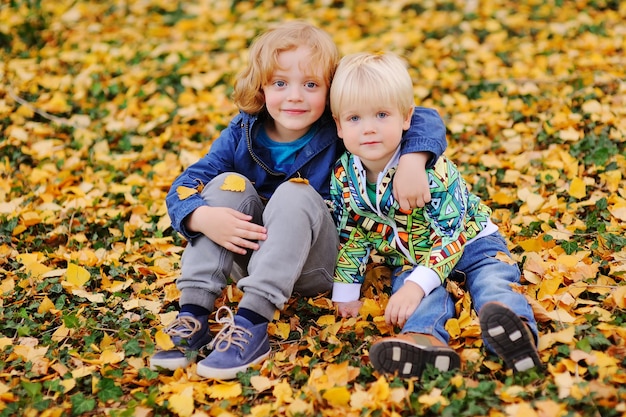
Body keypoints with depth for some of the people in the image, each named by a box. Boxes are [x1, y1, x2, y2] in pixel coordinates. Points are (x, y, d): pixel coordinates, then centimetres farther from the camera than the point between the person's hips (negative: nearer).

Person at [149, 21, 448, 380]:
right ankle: (193, 315, -29)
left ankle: (252, 323, -40)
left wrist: (412, 162, -35)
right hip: (250, 253, 3)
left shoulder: (340, 132, -12)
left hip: (317, 265, -3)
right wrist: (203, 218, -33)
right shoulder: (243, 136, -6)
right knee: (228, 184, -21)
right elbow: (183, 188, -11)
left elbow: (425, 120, -14)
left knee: (295, 194, -30)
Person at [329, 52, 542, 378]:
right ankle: (424, 339, -57)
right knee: (415, 291, -29)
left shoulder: (431, 170, -27)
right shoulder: (343, 176, -9)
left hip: (468, 243, -2)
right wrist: (346, 291, 0)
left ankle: (516, 325, -58)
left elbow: (451, 235, -29)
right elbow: (350, 236, 3)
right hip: (408, 260, 3)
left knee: (490, 281, -31)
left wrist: (416, 285, -40)